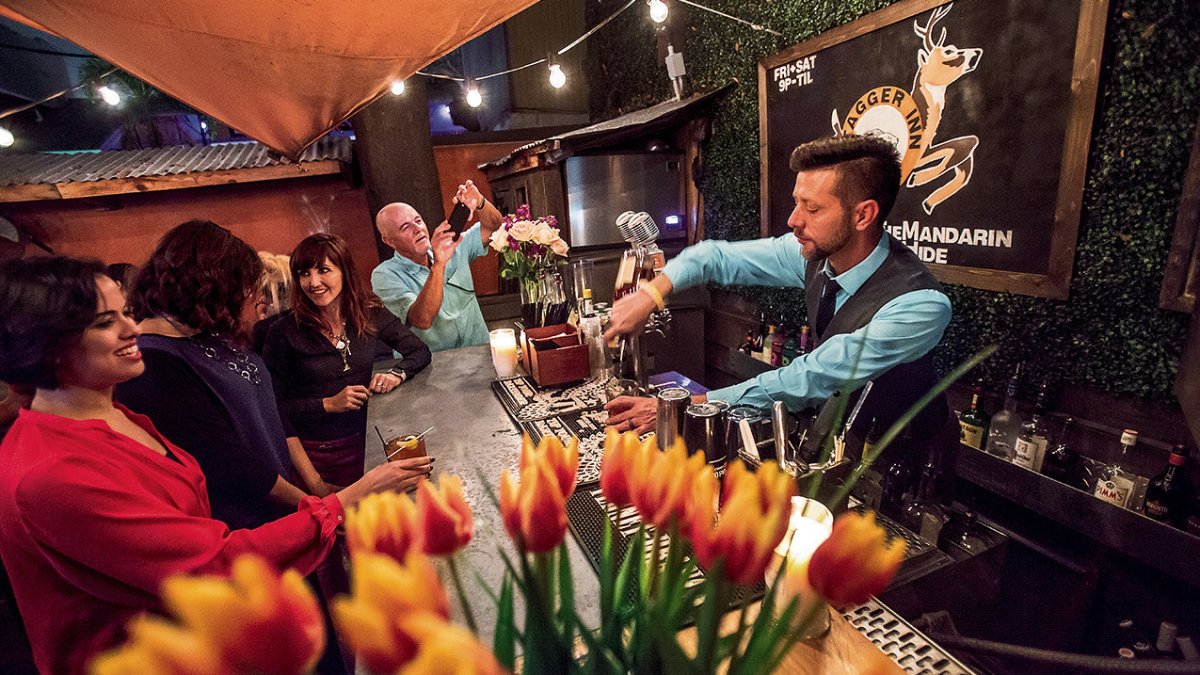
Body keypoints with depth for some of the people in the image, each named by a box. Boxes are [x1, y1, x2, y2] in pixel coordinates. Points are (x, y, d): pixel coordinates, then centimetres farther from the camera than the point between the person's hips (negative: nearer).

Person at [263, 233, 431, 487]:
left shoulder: (370, 313, -4)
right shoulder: (284, 332, -11)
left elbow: (420, 351, 2)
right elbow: (273, 407, -9)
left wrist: (397, 373, -15)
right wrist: (329, 404, -17)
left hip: (365, 440, 2)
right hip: (315, 452, -2)